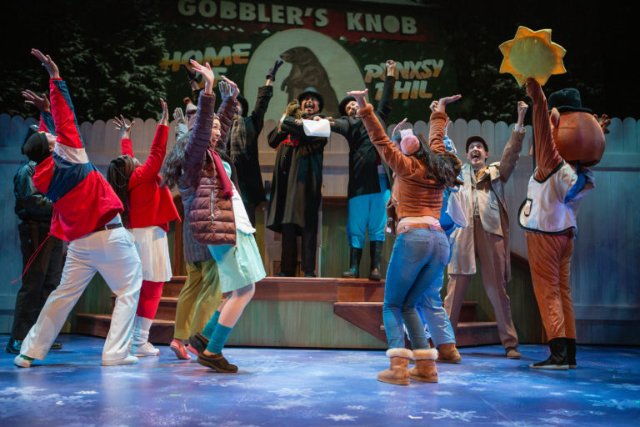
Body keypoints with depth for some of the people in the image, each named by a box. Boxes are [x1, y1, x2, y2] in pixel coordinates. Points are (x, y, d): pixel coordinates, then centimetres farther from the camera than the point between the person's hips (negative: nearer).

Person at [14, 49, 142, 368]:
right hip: (109, 234, -6)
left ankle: (29, 352, 18)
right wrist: (55, 78, -10)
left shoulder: (41, 179, 5)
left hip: (79, 241, 6)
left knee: (63, 294, 17)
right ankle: (115, 353, -2)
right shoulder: (69, 155, -10)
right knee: (128, 291, 5)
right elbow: (65, 120, -13)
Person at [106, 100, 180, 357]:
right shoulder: (142, 177, -12)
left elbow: (126, 157, 25)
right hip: (149, 236, -8)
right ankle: (140, 343, -8)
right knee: (152, 290, -6)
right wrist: (164, 121, -14)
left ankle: (131, 339, 13)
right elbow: (157, 152, -17)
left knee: (137, 289, 12)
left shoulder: (127, 180, 8)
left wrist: (125, 137, 40)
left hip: (135, 236, 8)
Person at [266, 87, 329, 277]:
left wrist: (291, 125, -7)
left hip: (307, 176, -4)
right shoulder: (292, 120, 24)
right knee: (286, 223, 1)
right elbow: (272, 141, 14)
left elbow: (316, 138, -10)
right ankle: (287, 268, 5)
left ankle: (309, 269, -9)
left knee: (308, 223, -9)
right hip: (287, 176, 4)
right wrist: (283, 127, -5)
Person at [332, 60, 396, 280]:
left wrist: (390, 76, 36)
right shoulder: (349, 124, 11)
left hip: (381, 179, 3)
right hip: (360, 180, -3)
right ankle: (354, 267, -1)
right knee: (356, 226, -3)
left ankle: (375, 267, 1)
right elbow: (339, 125, -8)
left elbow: (385, 103, 34)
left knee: (377, 226, 1)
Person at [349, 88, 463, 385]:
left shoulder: (407, 167, 5)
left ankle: (398, 368, -10)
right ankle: (426, 367, 6)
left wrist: (363, 106, 2)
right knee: (408, 305, 14)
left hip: (413, 237, -6)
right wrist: (440, 109, 50)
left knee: (392, 305, 3)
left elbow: (381, 140, 2)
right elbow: (436, 139, 37)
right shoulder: (438, 167, 19)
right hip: (440, 241, 6)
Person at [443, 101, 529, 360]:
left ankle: (510, 343, 7)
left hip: (491, 232, -1)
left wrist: (519, 122, -7)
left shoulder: (497, 172, 17)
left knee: (497, 288, 1)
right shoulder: (459, 172, 20)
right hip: (463, 232, 1)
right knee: (455, 287, -2)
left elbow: (512, 152, 3)